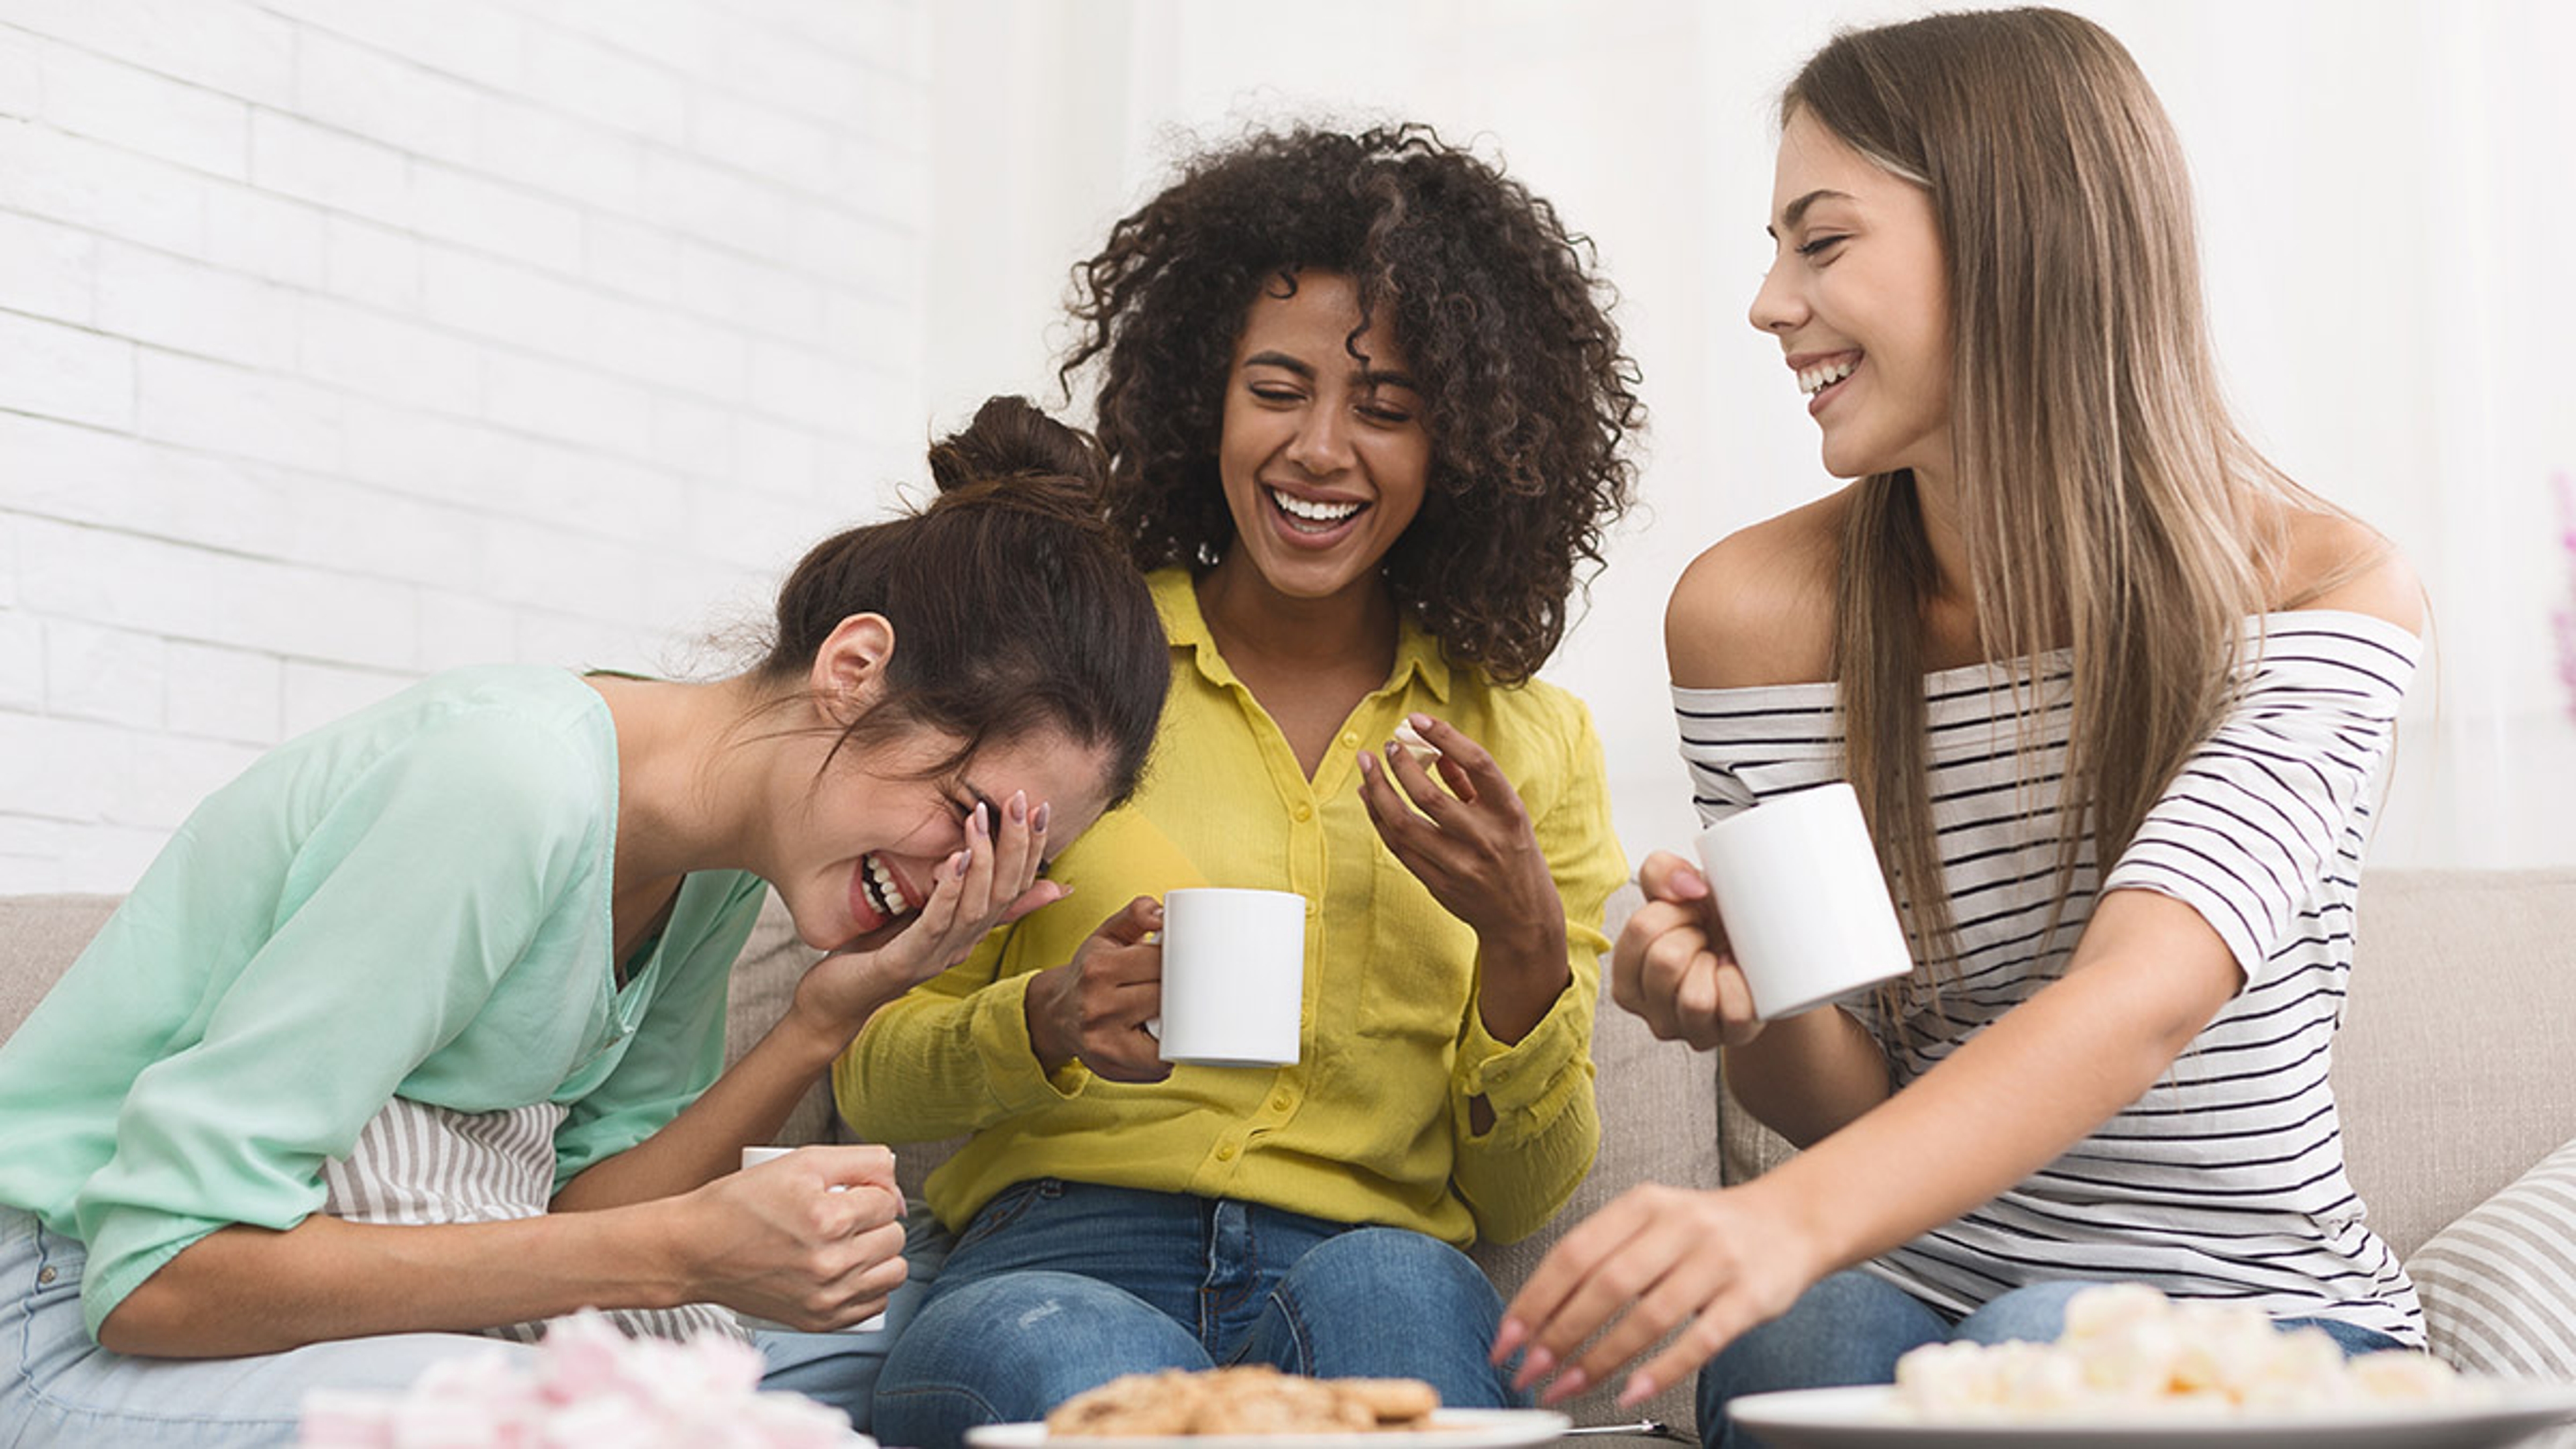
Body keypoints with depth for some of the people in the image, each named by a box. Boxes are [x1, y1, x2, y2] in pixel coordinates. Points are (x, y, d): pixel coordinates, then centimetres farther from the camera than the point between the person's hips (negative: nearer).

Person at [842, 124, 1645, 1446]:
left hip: (1384, 1279, 1)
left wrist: (1525, 951, -8)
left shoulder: (1530, 742, 11)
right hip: (1052, 1266, -1)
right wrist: (1049, 1023, -14)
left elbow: (1516, 1199, 11)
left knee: (1390, 1286, -36)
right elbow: (875, 1078, 8)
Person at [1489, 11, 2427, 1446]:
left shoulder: (2323, 586, -12)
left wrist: (1791, 1215, -46)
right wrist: (1750, 1014, -24)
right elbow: (1851, 1104, 1)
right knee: (1808, 1333, -32)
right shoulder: (1750, 610, -4)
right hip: (1906, 1284, 1)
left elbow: (2143, 999, -29)